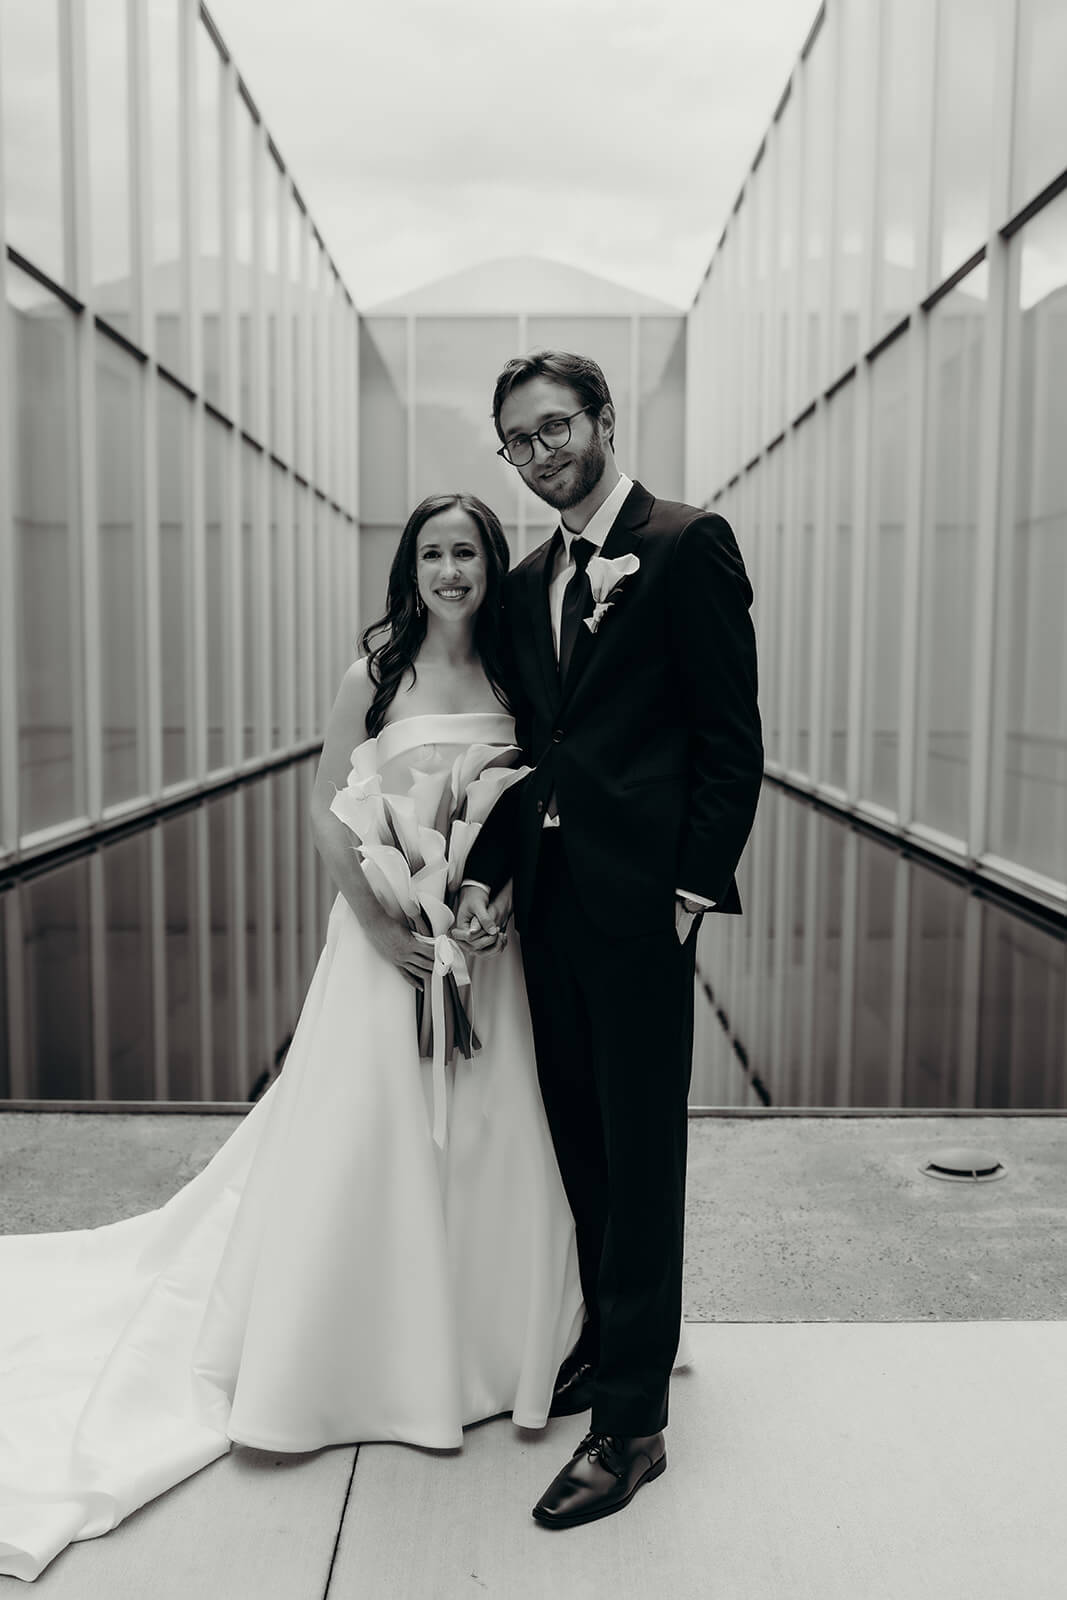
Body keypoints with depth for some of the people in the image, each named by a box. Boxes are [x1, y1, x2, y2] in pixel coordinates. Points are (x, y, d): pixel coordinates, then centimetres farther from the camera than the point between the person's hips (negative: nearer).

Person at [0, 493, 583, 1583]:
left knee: (488, 1147, 10)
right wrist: (380, 924, -15)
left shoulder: (510, 679, 5)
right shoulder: (376, 672, -4)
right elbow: (327, 810, -6)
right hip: (390, 936, -3)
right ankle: (368, 1360, 25)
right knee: (368, 1142, 5)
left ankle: (478, 1352, 31)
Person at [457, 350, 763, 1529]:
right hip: (547, 896, 7)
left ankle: (632, 1421, 13)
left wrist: (693, 885, -14)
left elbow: (732, 736, -9)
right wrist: (487, 875, 5)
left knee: (641, 1151, 2)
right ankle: (611, 1335, 36)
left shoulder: (687, 545, -6)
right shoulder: (528, 581, 15)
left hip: (638, 898, -7)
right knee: (579, 1135, 16)